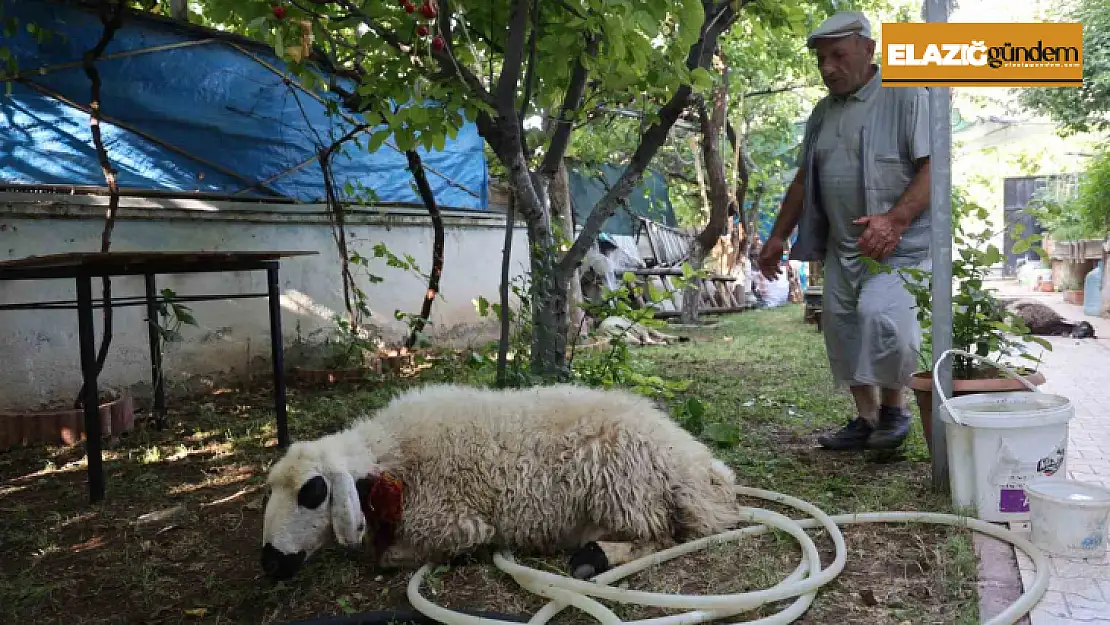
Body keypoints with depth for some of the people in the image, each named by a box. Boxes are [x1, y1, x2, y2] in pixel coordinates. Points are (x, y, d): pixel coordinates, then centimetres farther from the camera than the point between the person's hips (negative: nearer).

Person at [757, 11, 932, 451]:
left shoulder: (905, 95, -5)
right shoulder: (823, 112, 16)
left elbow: (935, 166, -13)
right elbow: (804, 179, 21)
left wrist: (894, 220, -26)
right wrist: (778, 237, 19)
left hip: (900, 242, -6)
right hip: (843, 246, 7)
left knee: (880, 312, -24)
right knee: (842, 326, 3)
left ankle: (894, 407, -2)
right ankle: (867, 419, 14)